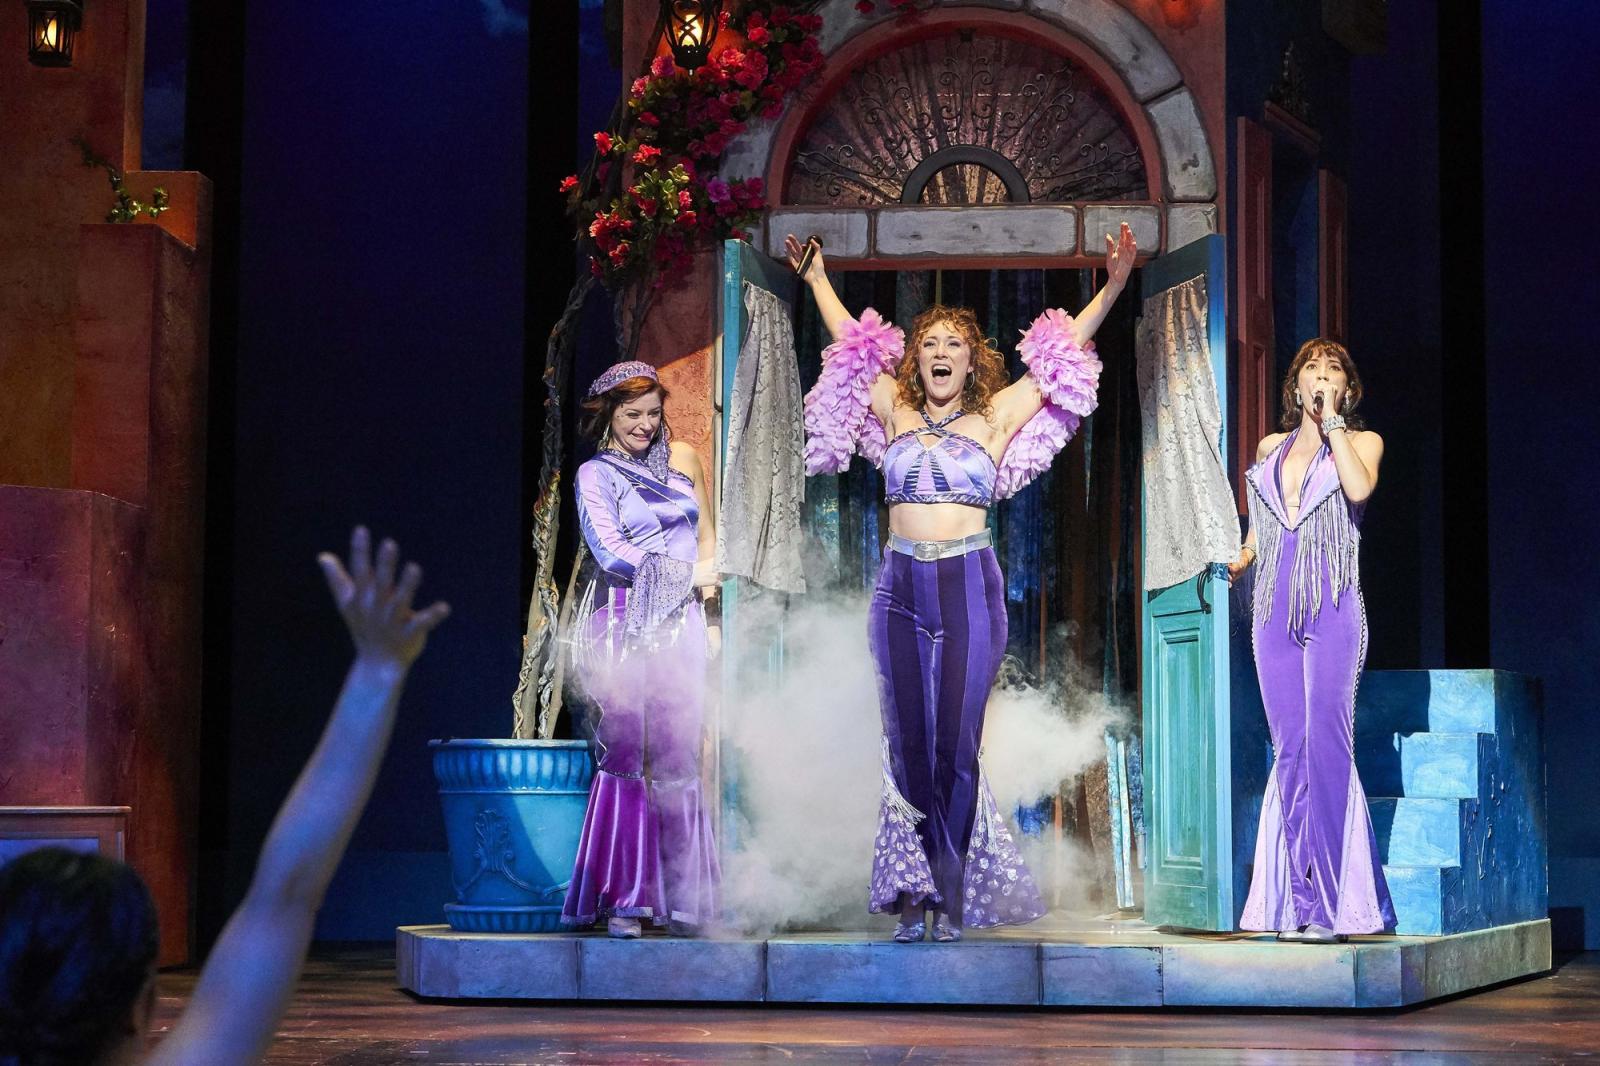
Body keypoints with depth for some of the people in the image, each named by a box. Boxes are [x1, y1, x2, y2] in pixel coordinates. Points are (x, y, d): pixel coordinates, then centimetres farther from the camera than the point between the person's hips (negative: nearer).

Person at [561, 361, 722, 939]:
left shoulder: (682, 458, 18)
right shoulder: (595, 474, 6)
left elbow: (706, 536, 21)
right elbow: (608, 549, -5)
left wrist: (705, 609, 10)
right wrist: (687, 574, -2)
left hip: (681, 622, 3)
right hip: (623, 623, -3)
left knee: (677, 760, -5)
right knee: (626, 757, -8)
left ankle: (681, 899, -4)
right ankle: (622, 898, -5)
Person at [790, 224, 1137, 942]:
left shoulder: (996, 417, 7)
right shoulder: (895, 411, 11)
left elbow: (1066, 347, 9)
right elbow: (849, 341, 23)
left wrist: (1112, 287, 5)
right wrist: (816, 278, 31)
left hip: (970, 588, -2)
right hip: (901, 588, 2)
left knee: (955, 745, -5)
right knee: (908, 744, 1)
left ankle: (953, 895, 2)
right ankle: (918, 894, 8)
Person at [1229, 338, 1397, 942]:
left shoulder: (1362, 441, 9)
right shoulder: (1270, 448, 20)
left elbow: (1359, 488, -13)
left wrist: (1332, 421, -6)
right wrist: (1235, 563, 12)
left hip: (1333, 604, -4)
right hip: (1275, 607, 4)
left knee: (1325, 740, -14)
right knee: (1289, 748, -1)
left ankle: (1330, 906, -14)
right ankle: (1299, 903, 0)